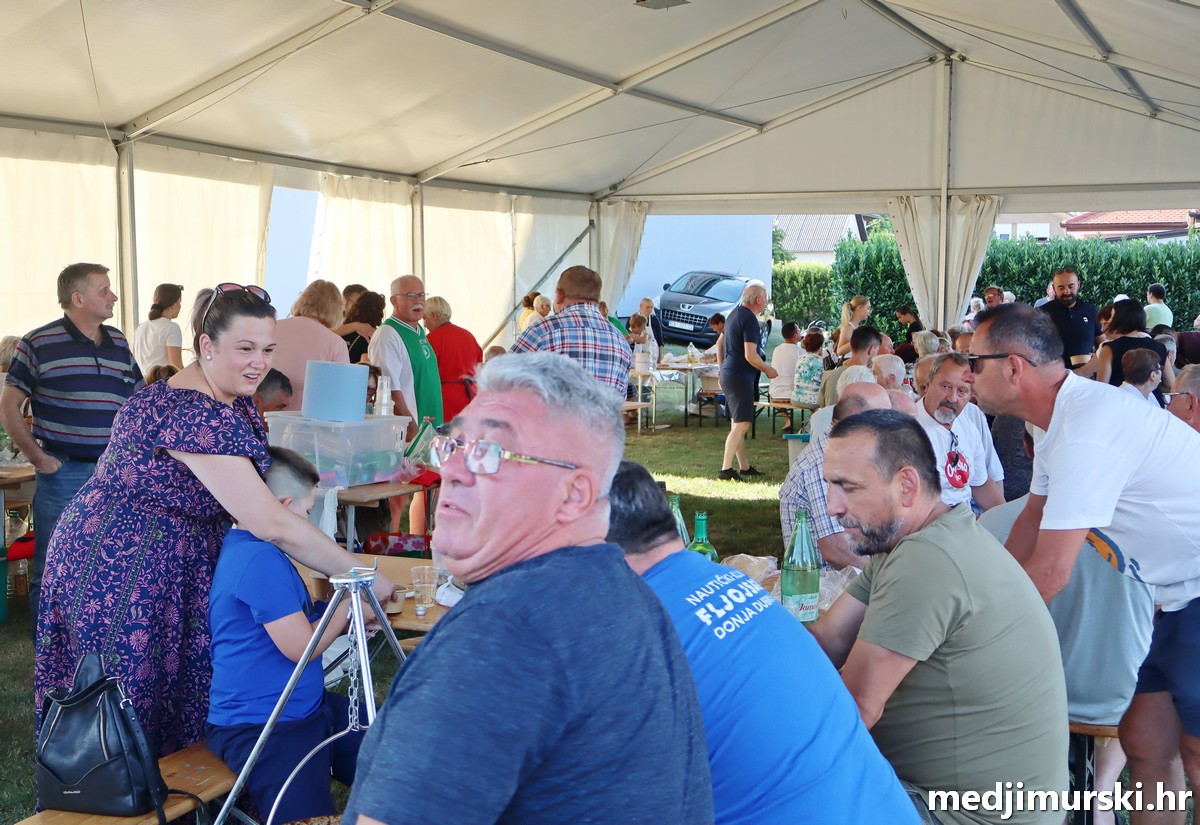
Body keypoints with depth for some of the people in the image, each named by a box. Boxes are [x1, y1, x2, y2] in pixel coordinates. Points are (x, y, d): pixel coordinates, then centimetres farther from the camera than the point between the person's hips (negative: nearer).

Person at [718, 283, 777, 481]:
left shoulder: (735, 313, 14)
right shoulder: (750, 319, -17)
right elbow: (750, 356, -22)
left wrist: (722, 370, 29)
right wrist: (768, 370, -7)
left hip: (729, 374, 10)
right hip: (740, 377, -10)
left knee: (738, 423, 14)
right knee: (742, 424, -9)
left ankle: (744, 466, 22)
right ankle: (726, 469, -10)